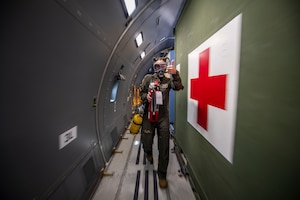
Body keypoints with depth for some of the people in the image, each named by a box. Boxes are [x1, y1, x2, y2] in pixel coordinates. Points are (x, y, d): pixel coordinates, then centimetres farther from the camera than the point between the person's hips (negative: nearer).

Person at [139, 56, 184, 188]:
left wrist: (175, 74, -33)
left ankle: (162, 174, 28)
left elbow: (178, 87, -16)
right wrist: (146, 97, -13)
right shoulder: (148, 78, 4)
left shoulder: (168, 78, 1)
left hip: (163, 116, 0)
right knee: (146, 142, 10)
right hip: (149, 114, 1)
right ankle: (148, 152, 50)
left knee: (164, 147, 6)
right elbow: (141, 92, 9)